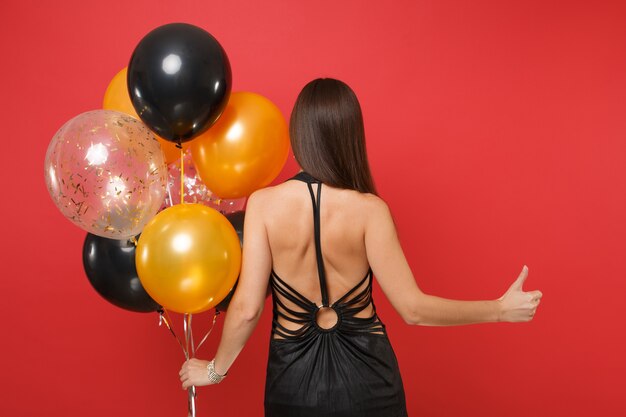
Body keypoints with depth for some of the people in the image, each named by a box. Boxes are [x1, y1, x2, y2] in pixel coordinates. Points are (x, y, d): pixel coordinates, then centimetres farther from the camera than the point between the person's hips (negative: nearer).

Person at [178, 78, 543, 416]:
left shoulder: (264, 204, -14)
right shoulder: (369, 209, -16)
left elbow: (247, 308, -12)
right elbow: (413, 308, -14)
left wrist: (216, 369, 5)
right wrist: (502, 309, -4)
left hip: (294, 376, 1)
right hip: (364, 373, 0)